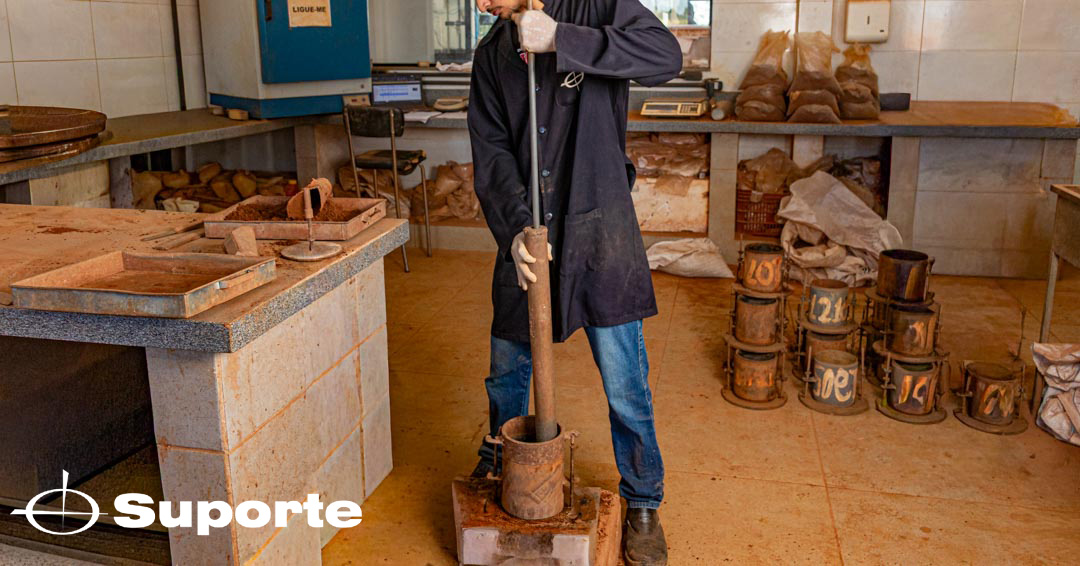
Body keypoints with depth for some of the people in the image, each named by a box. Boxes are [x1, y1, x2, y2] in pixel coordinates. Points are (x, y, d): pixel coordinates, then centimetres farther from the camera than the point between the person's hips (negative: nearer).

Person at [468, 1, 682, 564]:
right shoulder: (491, 54, 7)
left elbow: (665, 55, -24)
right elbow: (491, 153, -2)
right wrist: (514, 230, -17)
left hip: (598, 228, -4)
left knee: (625, 384, 4)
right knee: (506, 371, 17)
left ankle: (643, 503, 26)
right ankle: (496, 468, 44)